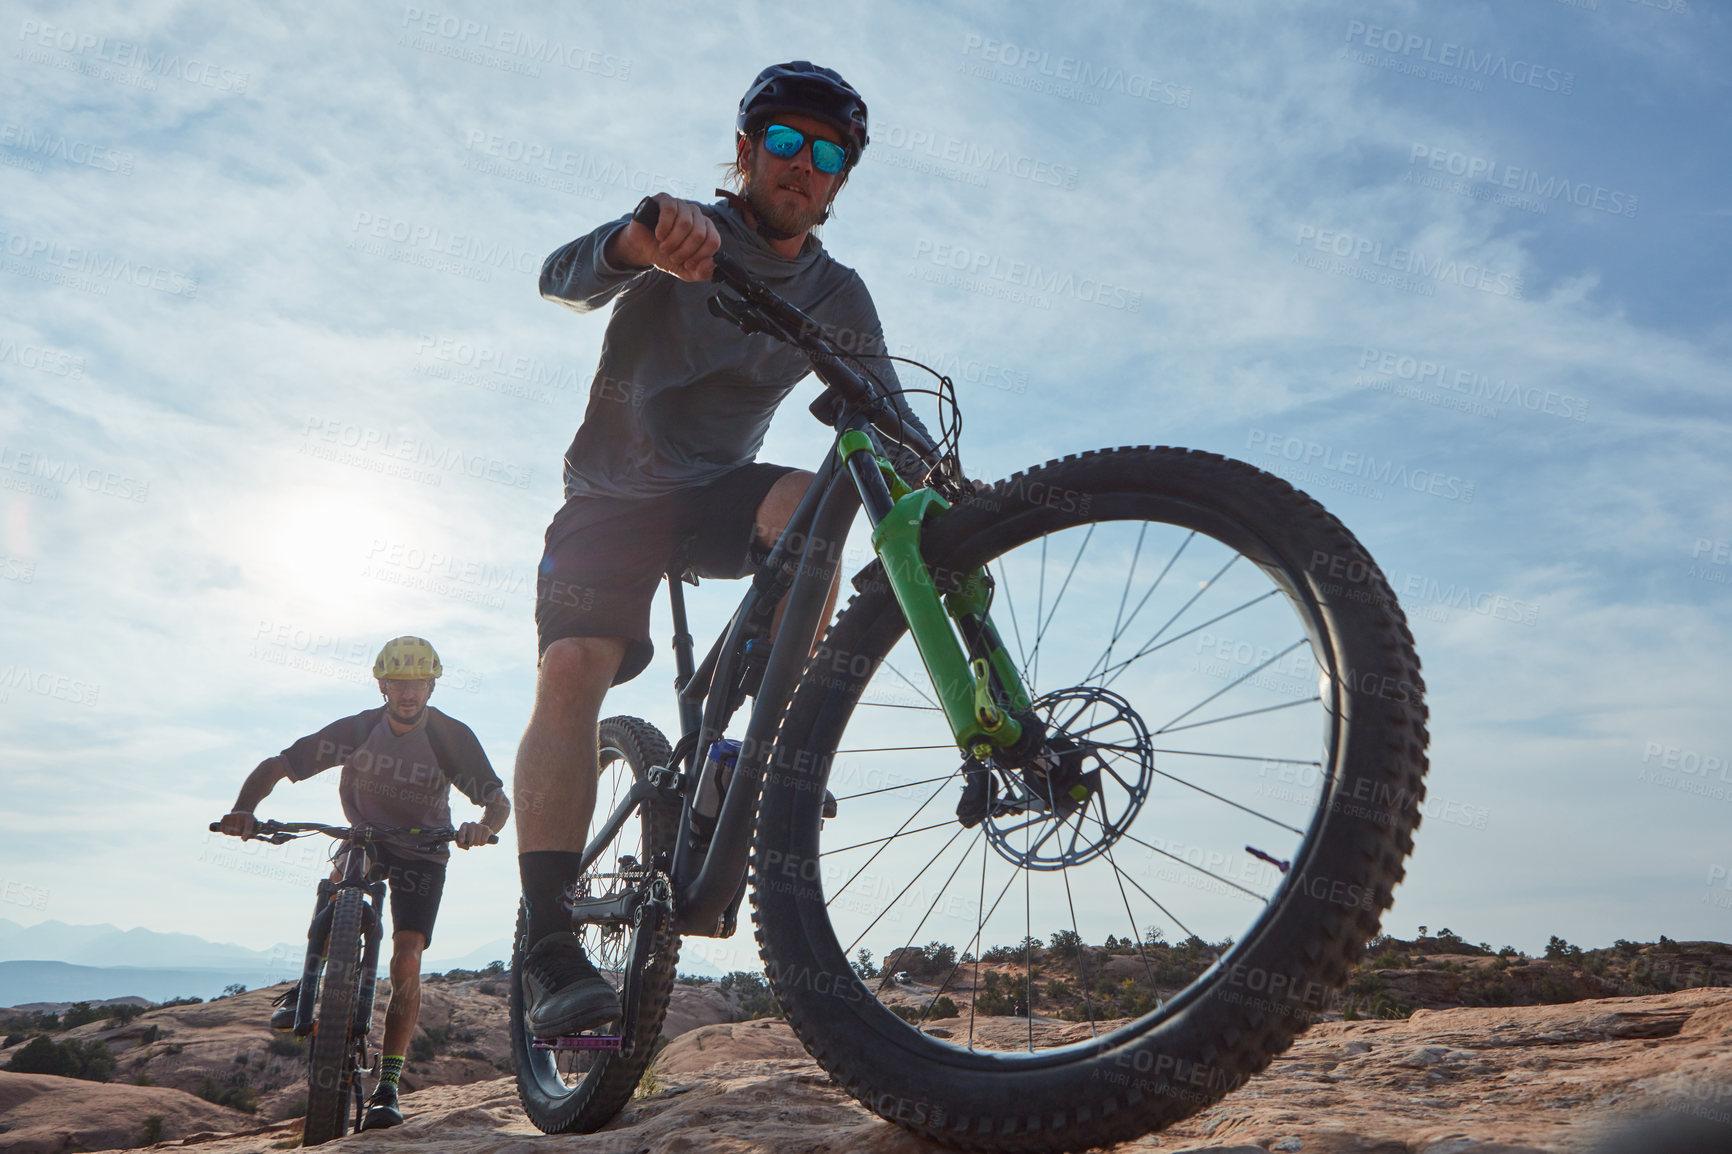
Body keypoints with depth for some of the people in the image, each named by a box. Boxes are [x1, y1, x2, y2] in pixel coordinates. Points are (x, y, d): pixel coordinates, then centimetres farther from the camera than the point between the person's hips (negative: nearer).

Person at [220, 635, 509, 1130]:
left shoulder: (451, 736, -20)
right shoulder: (358, 729, -16)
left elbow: (498, 799, -24)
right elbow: (276, 766, -14)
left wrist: (483, 825, -48)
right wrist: (244, 809, -33)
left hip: (422, 853, -2)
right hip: (366, 838, 2)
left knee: (406, 959, -17)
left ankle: (388, 1086, -10)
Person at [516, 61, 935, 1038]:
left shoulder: (838, 298, 2)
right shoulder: (687, 232, -8)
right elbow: (562, 277, -26)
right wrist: (640, 241, -49)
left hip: (716, 492, 2)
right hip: (613, 494, -2)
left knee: (812, 499, -31)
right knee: (572, 673, -24)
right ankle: (550, 945, -24)